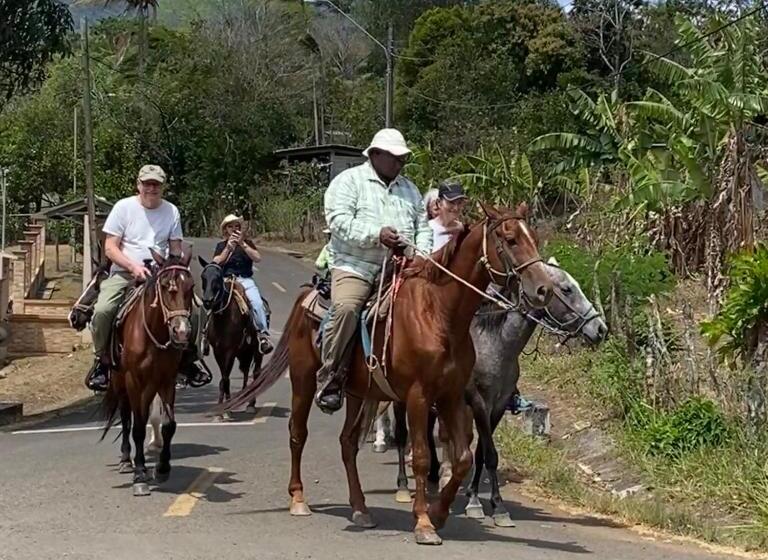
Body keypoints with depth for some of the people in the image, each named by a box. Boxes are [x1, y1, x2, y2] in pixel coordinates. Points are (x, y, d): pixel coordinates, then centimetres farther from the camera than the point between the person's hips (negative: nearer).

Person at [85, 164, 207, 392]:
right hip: (124, 272, -3)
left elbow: (176, 249, 11)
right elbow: (110, 248, -6)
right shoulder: (124, 207, -3)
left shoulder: (171, 211, 5)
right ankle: (101, 360, -7)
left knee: (191, 312, -14)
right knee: (102, 310, -30)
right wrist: (133, 266, -21)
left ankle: (187, 360, 10)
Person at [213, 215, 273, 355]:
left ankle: (263, 334, -25)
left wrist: (242, 244, -11)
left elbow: (257, 258, -2)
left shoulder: (247, 243, 16)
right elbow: (216, 263, 2)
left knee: (257, 303, -29)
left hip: (246, 280, -1)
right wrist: (228, 248, -8)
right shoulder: (221, 245, 18)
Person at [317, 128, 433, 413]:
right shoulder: (349, 181, 2)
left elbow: (423, 226, 20)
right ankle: (329, 382, -23)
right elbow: (339, 220, -11)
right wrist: (376, 234, -23)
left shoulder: (409, 188, 20)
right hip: (354, 266, -5)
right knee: (346, 307, -32)